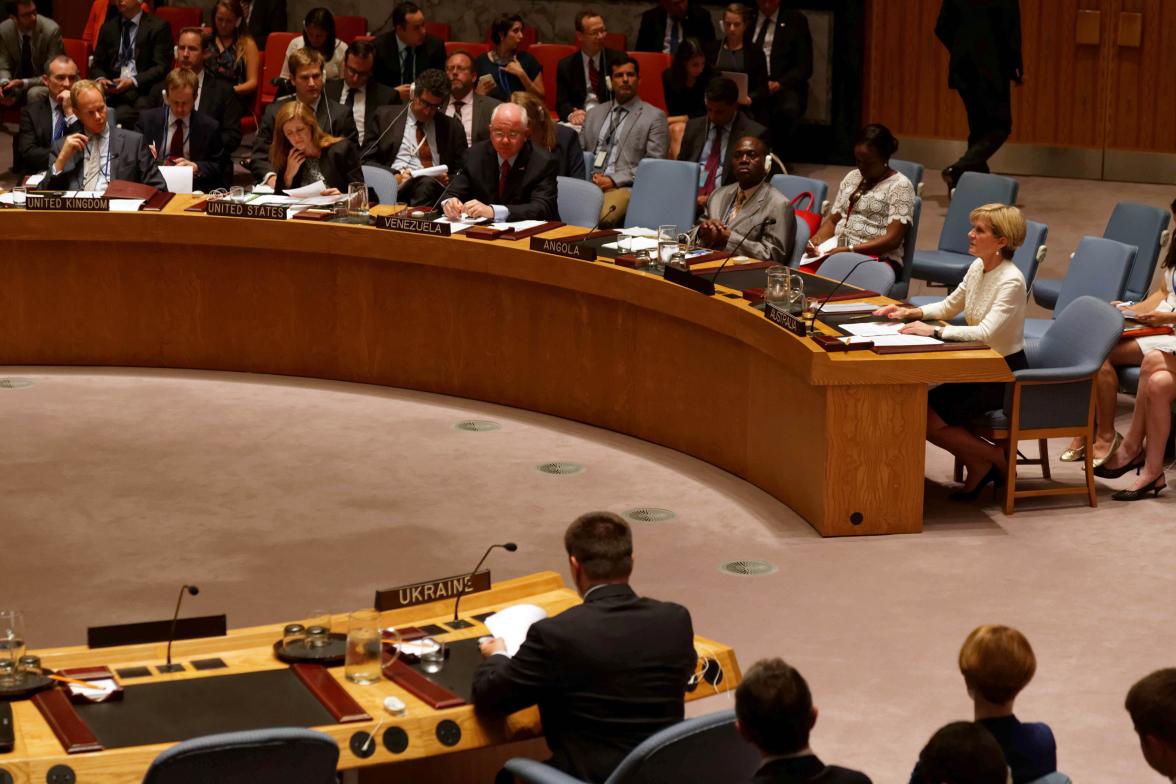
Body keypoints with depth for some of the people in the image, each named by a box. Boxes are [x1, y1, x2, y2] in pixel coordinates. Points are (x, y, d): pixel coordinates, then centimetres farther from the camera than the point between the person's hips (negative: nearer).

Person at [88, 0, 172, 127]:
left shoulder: (158, 27, 4)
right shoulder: (108, 28, 18)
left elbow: (162, 67, -3)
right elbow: (97, 65, 19)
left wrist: (133, 82, -15)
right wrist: (100, 79, -4)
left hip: (143, 89, -3)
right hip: (113, 91, 3)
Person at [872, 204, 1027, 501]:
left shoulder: (1011, 281, -22)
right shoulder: (978, 268, 3)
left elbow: (986, 333, -32)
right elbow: (949, 306, 17)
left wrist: (934, 331, -32)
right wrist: (912, 312, 1)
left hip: (1005, 374, -8)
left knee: (928, 419, -17)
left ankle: (997, 457, 2)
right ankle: (980, 466, 6)